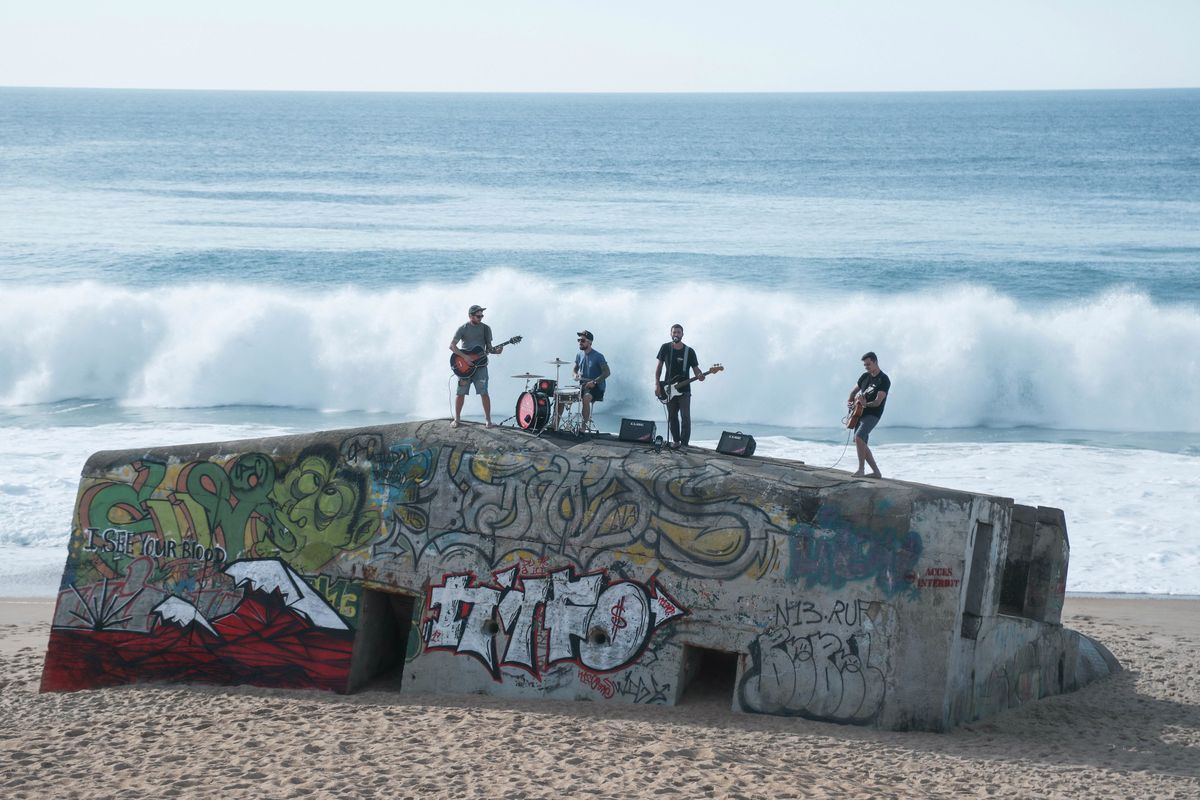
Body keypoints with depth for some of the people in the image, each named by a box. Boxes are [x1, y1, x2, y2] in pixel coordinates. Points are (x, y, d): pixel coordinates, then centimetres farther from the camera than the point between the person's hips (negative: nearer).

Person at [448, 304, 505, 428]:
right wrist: (465, 356, -18)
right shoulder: (463, 328, -1)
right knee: (461, 393, 1)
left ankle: (488, 419, 0)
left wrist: (496, 351, -13)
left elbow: (489, 348, 10)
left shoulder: (485, 329, 6)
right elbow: (452, 345, -7)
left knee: (484, 393, -8)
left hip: (480, 364, 1)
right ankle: (457, 418, 15)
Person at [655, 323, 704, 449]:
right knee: (672, 417, 9)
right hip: (669, 390, 2)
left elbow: (695, 368, 1)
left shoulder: (689, 351, -2)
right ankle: (676, 441, 22)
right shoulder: (665, 348, 1)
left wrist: (699, 375, -23)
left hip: (684, 390, -2)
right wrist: (657, 384, -2)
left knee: (685, 417, -10)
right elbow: (659, 366, 6)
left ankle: (684, 444, -5)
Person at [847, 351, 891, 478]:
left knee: (858, 437, -26)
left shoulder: (884, 380, -11)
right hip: (860, 414, 8)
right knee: (861, 444, 6)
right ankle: (876, 472, 13)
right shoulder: (865, 376, 12)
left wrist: (865, 404, -36)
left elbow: (878, 402, -20)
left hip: (872, 415, -8)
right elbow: (854, 391, 23)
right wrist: (850, 401, 3)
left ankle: (861, 469, -20)